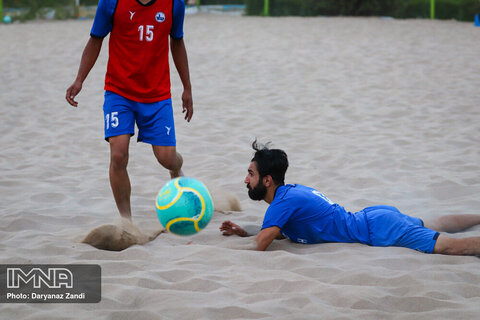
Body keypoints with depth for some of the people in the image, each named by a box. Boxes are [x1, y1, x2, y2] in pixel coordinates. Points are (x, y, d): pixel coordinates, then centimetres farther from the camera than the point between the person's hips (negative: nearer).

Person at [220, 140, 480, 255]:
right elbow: (282, 231, 23)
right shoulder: (292, 191, 8)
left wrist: (245, 238, -4)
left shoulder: (284, 202, -20)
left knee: (448, 245, -15)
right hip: (375, 216, 9)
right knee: (433, 226, 31)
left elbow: (260, 245, -26)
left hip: (378, 230, -9)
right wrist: (243, 232, 12)